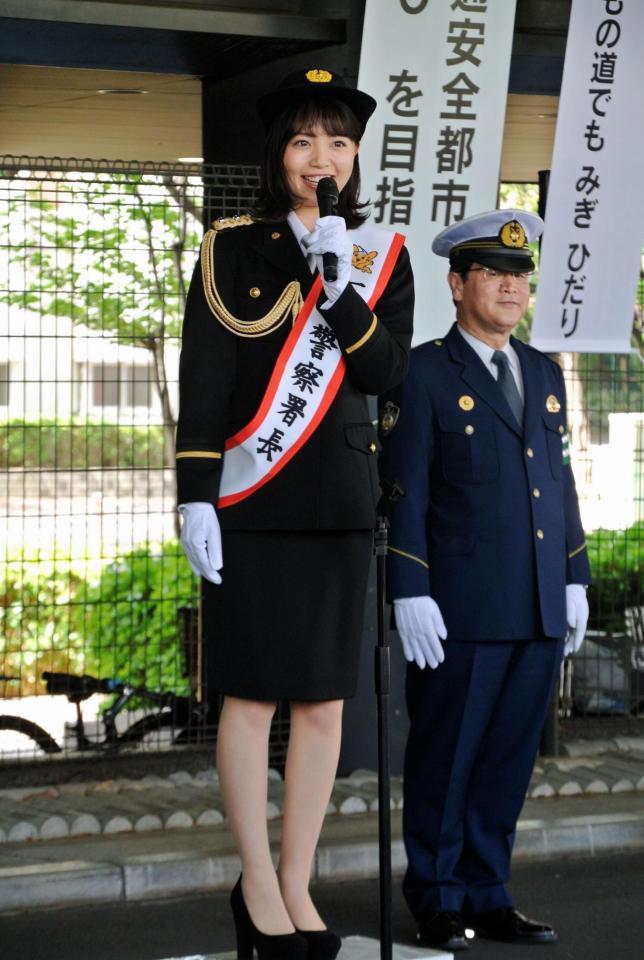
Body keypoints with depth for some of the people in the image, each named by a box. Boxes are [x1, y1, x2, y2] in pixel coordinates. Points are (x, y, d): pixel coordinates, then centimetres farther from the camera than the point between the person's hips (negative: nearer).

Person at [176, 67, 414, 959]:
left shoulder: (381, 253, 9)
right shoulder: (232, 247, 2)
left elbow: (385, 373, -2)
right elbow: (203, 376, -3)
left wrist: (337, 282, -14)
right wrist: (196, 494, -9)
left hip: (340, 502, 3)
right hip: (249, 503, -3)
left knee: (325, 699, 4)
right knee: (251, 695, -1)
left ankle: (296, 885, 13)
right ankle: (257, 887, 8)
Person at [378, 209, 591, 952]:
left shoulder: (544, 375, 15)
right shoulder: (423, 376, -3)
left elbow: (560, 482, 18)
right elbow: (402, 493, -7)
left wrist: (575, 579, 12)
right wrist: (410, 594, -13)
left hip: (539, 613, 6)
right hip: (460, 613, -5)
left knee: (508, 761, 10)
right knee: (445, 763, 3)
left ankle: (486, 896, 19)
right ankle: (437, 905, 13)